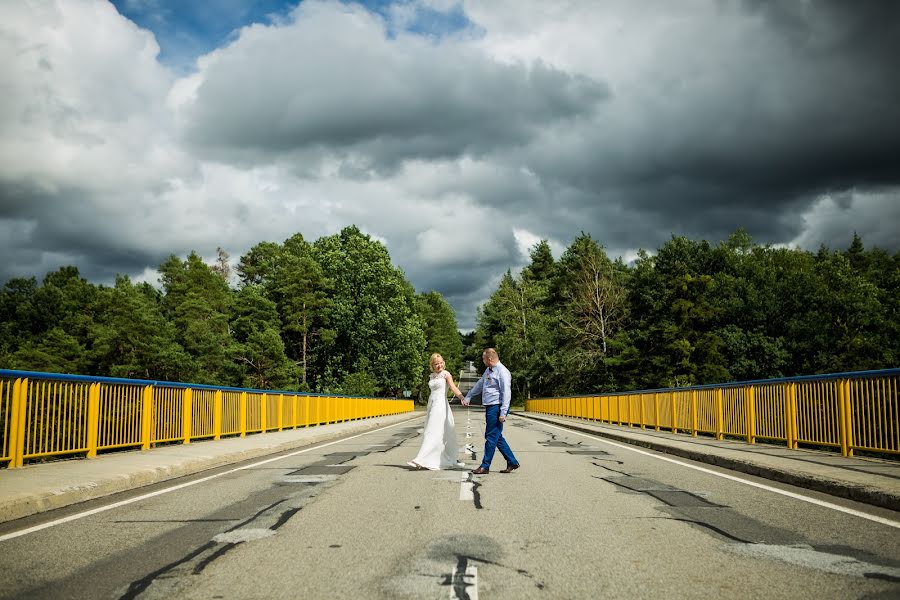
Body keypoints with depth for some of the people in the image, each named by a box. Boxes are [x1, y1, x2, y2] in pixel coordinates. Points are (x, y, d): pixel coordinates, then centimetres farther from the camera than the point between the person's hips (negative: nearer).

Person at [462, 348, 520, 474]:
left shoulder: (502, 372, -13)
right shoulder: (488, 370, 15)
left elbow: (506, 393, -17)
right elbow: (479, 384, 28)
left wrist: (503, 413, -21)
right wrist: (468, 397, 35)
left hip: (497, 408, -9)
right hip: (490, 408, 9)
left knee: (491, 437, -3)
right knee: (497, 437, 12)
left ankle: (485, 466, 3)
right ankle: (512, 462, 20)